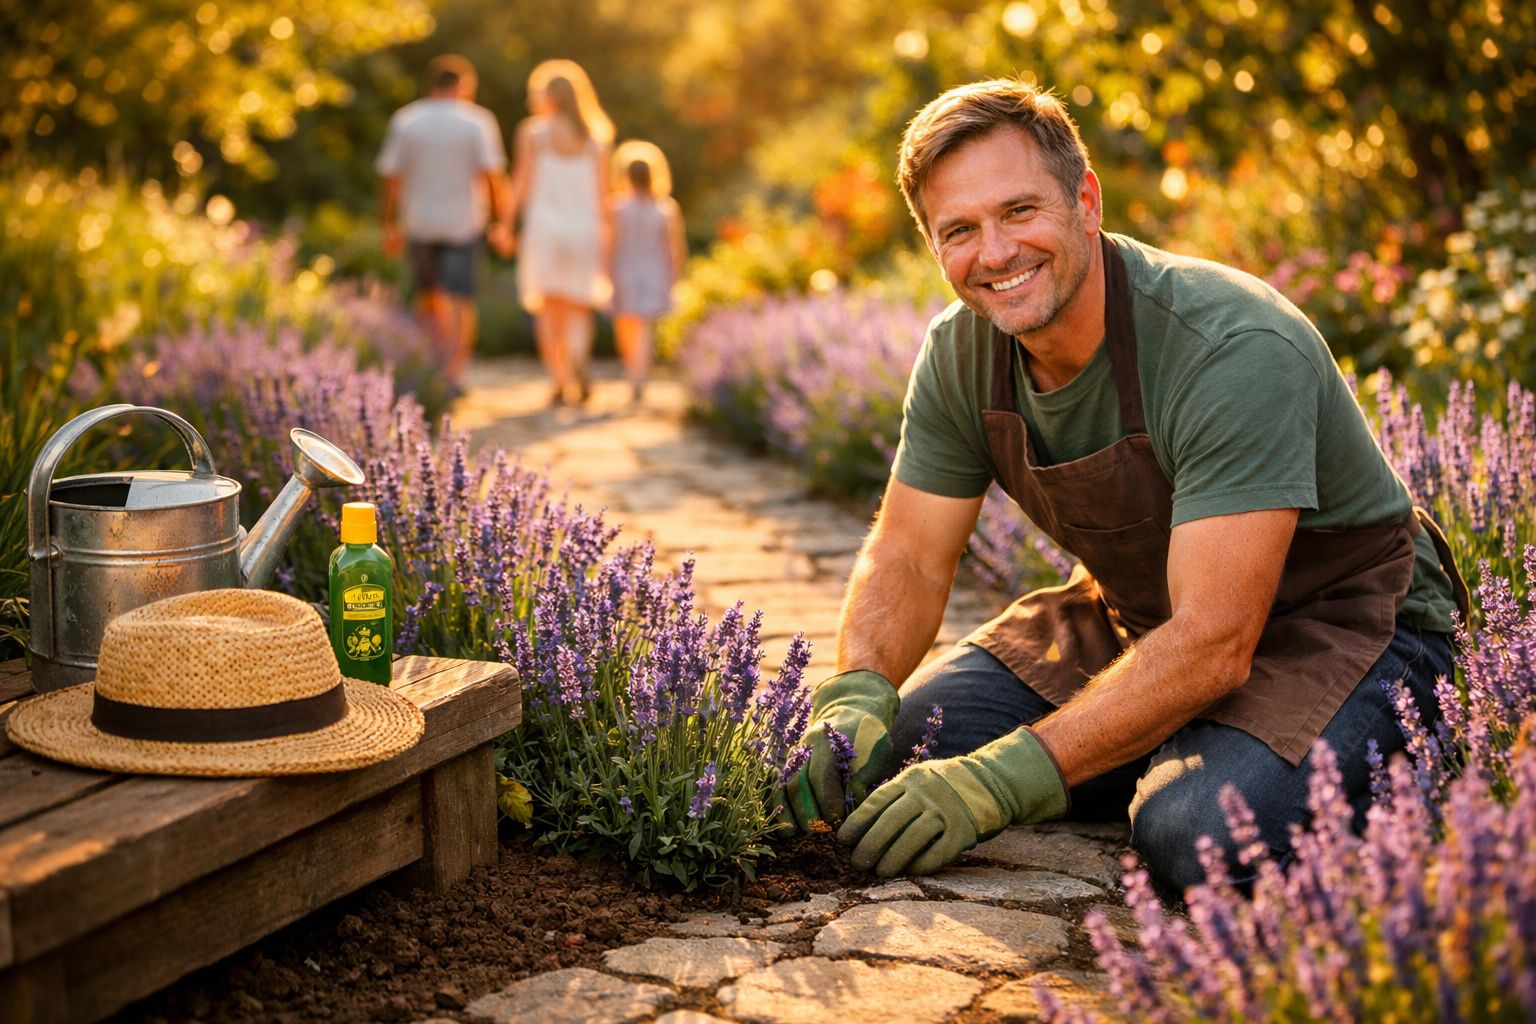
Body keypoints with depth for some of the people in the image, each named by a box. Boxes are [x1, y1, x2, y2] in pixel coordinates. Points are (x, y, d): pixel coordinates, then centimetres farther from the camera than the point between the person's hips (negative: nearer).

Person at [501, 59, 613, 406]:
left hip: (544, 224, -2)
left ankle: (559, 381, -4)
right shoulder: (594, 136, 7)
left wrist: (507, 223, 3)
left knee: (549, 309, 5)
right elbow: (602, 192, 5)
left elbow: (522, 184, -4)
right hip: (584, 227, 2)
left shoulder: (532, 131, 0)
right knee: (578, 307, 9)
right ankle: (578, 357, -21)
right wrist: (604, 238, 9)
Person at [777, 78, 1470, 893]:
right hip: (1144, 614, 6)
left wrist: (1000, 780, -39)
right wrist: (855, 697, -24)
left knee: (1197, 836, -33)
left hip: (1338, 622, -6)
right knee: (897, 745, -8)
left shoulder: (1235, 351, -31)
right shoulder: (960, 353, -10)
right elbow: (907, 560, -2)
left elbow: (1213, 642, -34)